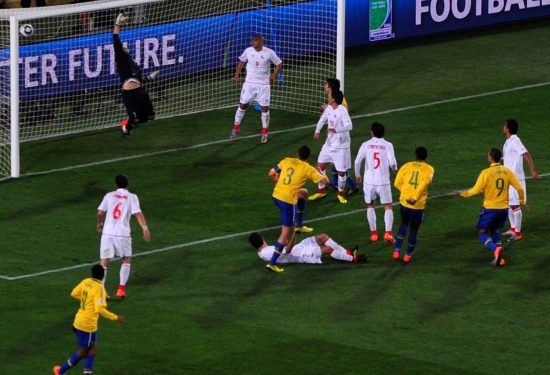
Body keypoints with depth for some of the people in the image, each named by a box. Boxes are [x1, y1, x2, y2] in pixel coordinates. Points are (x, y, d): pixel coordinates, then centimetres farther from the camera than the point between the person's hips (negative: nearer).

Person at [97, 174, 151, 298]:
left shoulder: (109, 195, 9)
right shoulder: (132, 197, 3)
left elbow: (100, 213, 5)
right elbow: (138, 213, -10)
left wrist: (99, 223, 24)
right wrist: (145, 228, -17)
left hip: (107, 233, 1)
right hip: (123, 234, -1)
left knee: (105, 262, 7)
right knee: (126, 260, 18)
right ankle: (121, 289, 10)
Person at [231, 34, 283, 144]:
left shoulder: (269, 53, -10)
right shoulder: (248, 51, -3)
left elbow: (279, 64, 3)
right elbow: (242, 61, 15)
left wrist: (273, 77, -3)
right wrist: (237, 74, 7)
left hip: (264, 85, -2)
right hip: (249, 83, 2)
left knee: (265, 108, 0)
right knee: (242, 105, 5)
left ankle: (264, 134, 12)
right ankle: (236, 129, 21)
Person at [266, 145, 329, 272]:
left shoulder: (286, 161, 5)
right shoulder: (307, 169, -7)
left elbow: (271, 174, 8)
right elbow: (325, 180, -5)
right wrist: (321, 173, 16)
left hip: (276, 196, 6)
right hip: (288, 201, -6)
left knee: (303, 193, 33)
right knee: (285, 234, 2)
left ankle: (299, 226, 46)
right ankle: (272, 263, -4)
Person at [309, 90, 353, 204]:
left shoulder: (342, 110, -22)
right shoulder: (329, 109, 1)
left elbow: (349, 126, -33)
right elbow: (322, 119, 21)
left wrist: (336, 129, -49)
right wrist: (317, 131, 9)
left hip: (341, 146, -7)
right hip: (329, 143, 7)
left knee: (341, 172, 0)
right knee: (320, 166, 10)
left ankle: (340, 194, 22)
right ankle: (321, 191, 27)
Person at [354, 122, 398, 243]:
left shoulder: (366, 145, -1)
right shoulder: (388, 145, -4)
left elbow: (357, 161, -5)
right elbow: (392, 162, -13)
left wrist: (358, 175, 12)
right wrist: (394, 168, 12)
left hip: (369, 181, 1)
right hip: (383, 182, -1)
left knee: (370, 206, 20)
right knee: (388, 206, 11)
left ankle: (373, 233, 18)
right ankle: (388, 232, -5)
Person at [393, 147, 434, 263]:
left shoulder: (406, 166, 5)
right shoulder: (429, 169, -1)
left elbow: (397, 183, 1)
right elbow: (424, 184, -17)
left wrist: (406, 193, 12)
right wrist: (414, 198, -22)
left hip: (404, 201, 2)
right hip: (418, 204, -2)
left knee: (404, 225, 24)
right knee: (414, 230, 14)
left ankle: (397, 250, 12)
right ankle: (408, 255, 21)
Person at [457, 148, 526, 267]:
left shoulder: (486, 173, -13)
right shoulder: (508, 171, 0)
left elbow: (476, 190, -13)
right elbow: (519, 188, 2)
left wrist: (462, 194, 4)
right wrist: (522, 201, 20)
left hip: (490, 208, -5)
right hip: (503, 208, 5)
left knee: (482, 232, 8)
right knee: (495, 230, 25)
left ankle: (496, 249, -20)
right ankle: (499, 258, 11)